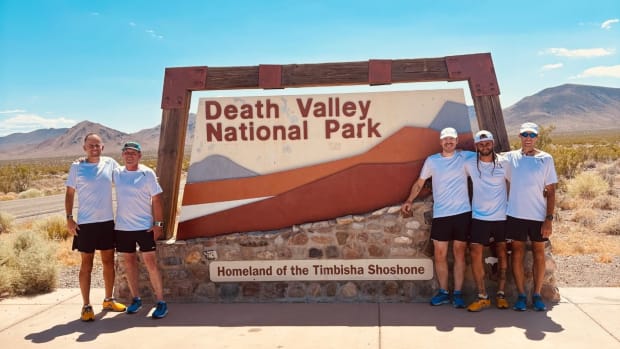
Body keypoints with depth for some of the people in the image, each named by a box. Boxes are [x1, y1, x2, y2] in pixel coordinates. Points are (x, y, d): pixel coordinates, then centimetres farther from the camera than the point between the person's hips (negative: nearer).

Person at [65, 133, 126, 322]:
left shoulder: (110, 163, 2)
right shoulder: (76, 167, -3)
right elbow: (69, 194, 1)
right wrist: (69, 218, -6)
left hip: (108, 221, 3)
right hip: (85, 223, -3)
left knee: (108, 261, 12)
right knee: (86, 264, 4)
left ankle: (109, 300, 27)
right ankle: (86, 306, 12)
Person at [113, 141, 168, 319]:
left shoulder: (147, 173, -5)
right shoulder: (117, 173, 4)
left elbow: (156, 199, -5)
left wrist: (158, 223, -9)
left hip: (144, 226, -4)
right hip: (122, 226, 4)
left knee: (150, 262, -4)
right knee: (128, 262, 11)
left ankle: (161, 302, 2)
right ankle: (136, 298, 25)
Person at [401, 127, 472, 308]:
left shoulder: (465, 157, 3)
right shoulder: (432, 161, 5)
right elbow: (420, 182, 11)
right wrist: (409, 200, 1)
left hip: (462, 213, -1)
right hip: (440, 214, 1)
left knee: (459, 254, 5)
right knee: (440, 255, 4)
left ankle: (458, 294, 13)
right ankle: (443, 292, 17)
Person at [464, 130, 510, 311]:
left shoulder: (503, 163, -3)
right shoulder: (469, 164, -1)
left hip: (501, 216, 0)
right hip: (479, 217, 0)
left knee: (502, 253, 8)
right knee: (476, 253, -9)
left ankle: (501, 294, 20)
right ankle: (482, 297, -1)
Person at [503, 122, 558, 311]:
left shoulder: (545, 159, -1)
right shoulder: (510, 157, 2)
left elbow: (550, 191, -1)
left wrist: (549, 218, -7)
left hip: (538, 216, 0)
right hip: (516, 215, 0)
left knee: (539, 254, 7)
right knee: (517, 254, 4)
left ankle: (537, 295, 18)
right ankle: (521, 295, 13)